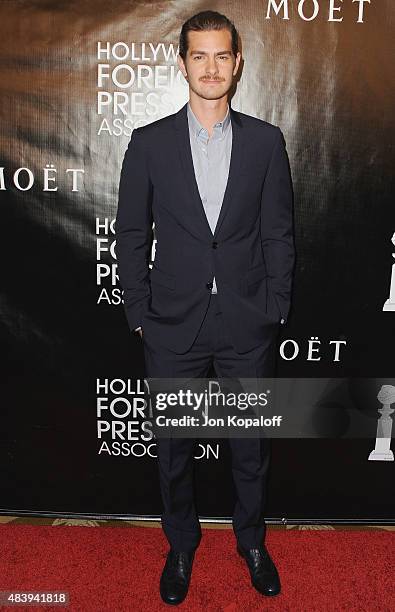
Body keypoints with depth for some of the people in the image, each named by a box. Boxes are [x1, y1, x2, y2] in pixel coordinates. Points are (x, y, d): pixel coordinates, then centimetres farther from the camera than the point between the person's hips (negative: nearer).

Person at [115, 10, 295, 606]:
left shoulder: (266, 141, 2)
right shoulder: (149, 142, 0)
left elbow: (279, 234, 3)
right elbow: (131, 235, 2)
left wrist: (274, 312, -1)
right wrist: (140, 315, -1)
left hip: (248, 325, 1)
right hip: (173, 326, 0)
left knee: (251, 446, 15)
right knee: (174, 448, 14)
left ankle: (252, 541, 42)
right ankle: (181, 545, 40)